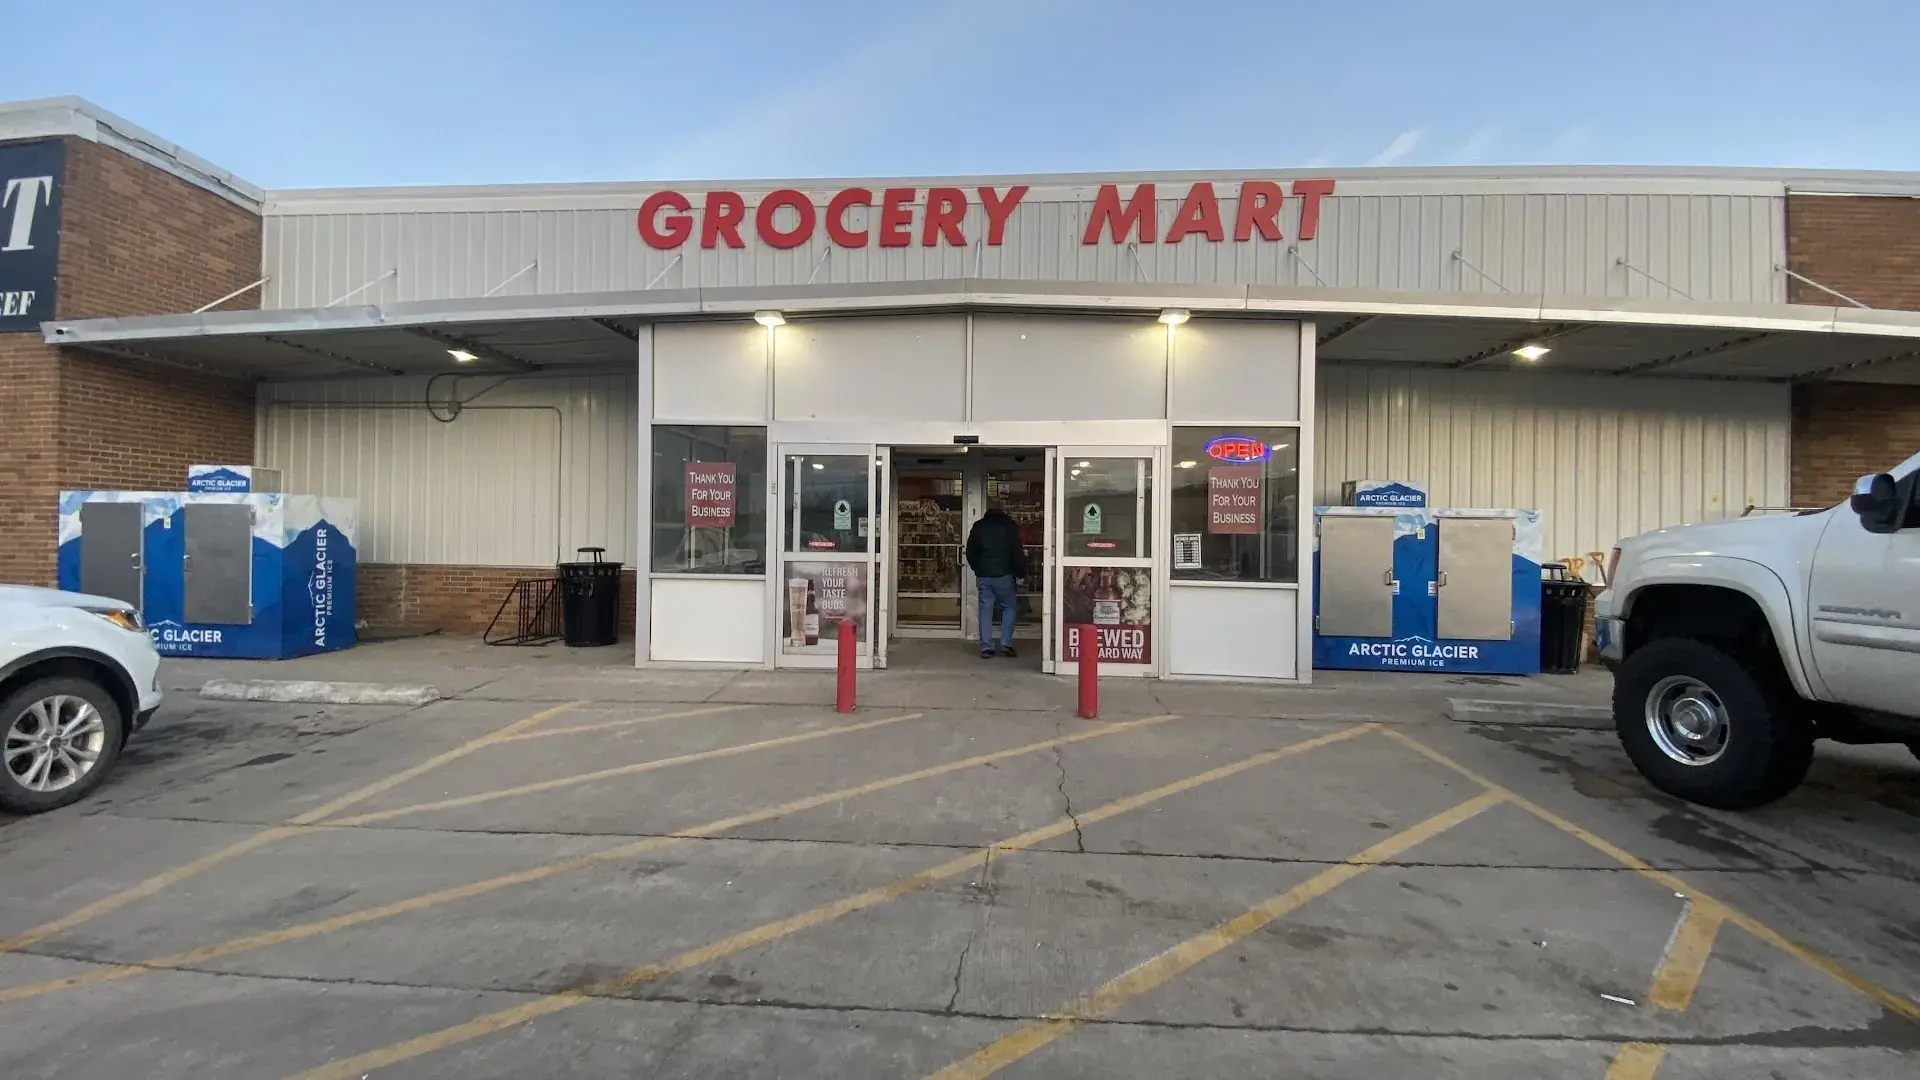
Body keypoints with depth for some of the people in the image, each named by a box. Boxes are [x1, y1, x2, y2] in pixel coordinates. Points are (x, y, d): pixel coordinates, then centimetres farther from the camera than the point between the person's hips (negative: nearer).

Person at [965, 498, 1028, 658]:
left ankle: (986, 647, 5)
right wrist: (1022, 571, 2)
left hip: (983, 576, 3)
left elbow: (970, 552, 11)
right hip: (1004, 574, -3)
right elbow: (1017, 551, -7)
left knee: (985, 609, 6)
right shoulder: (1009, 524, -2)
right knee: (1009, 607, 11)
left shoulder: (978, 526, 8)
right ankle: (1006, 644, 3)